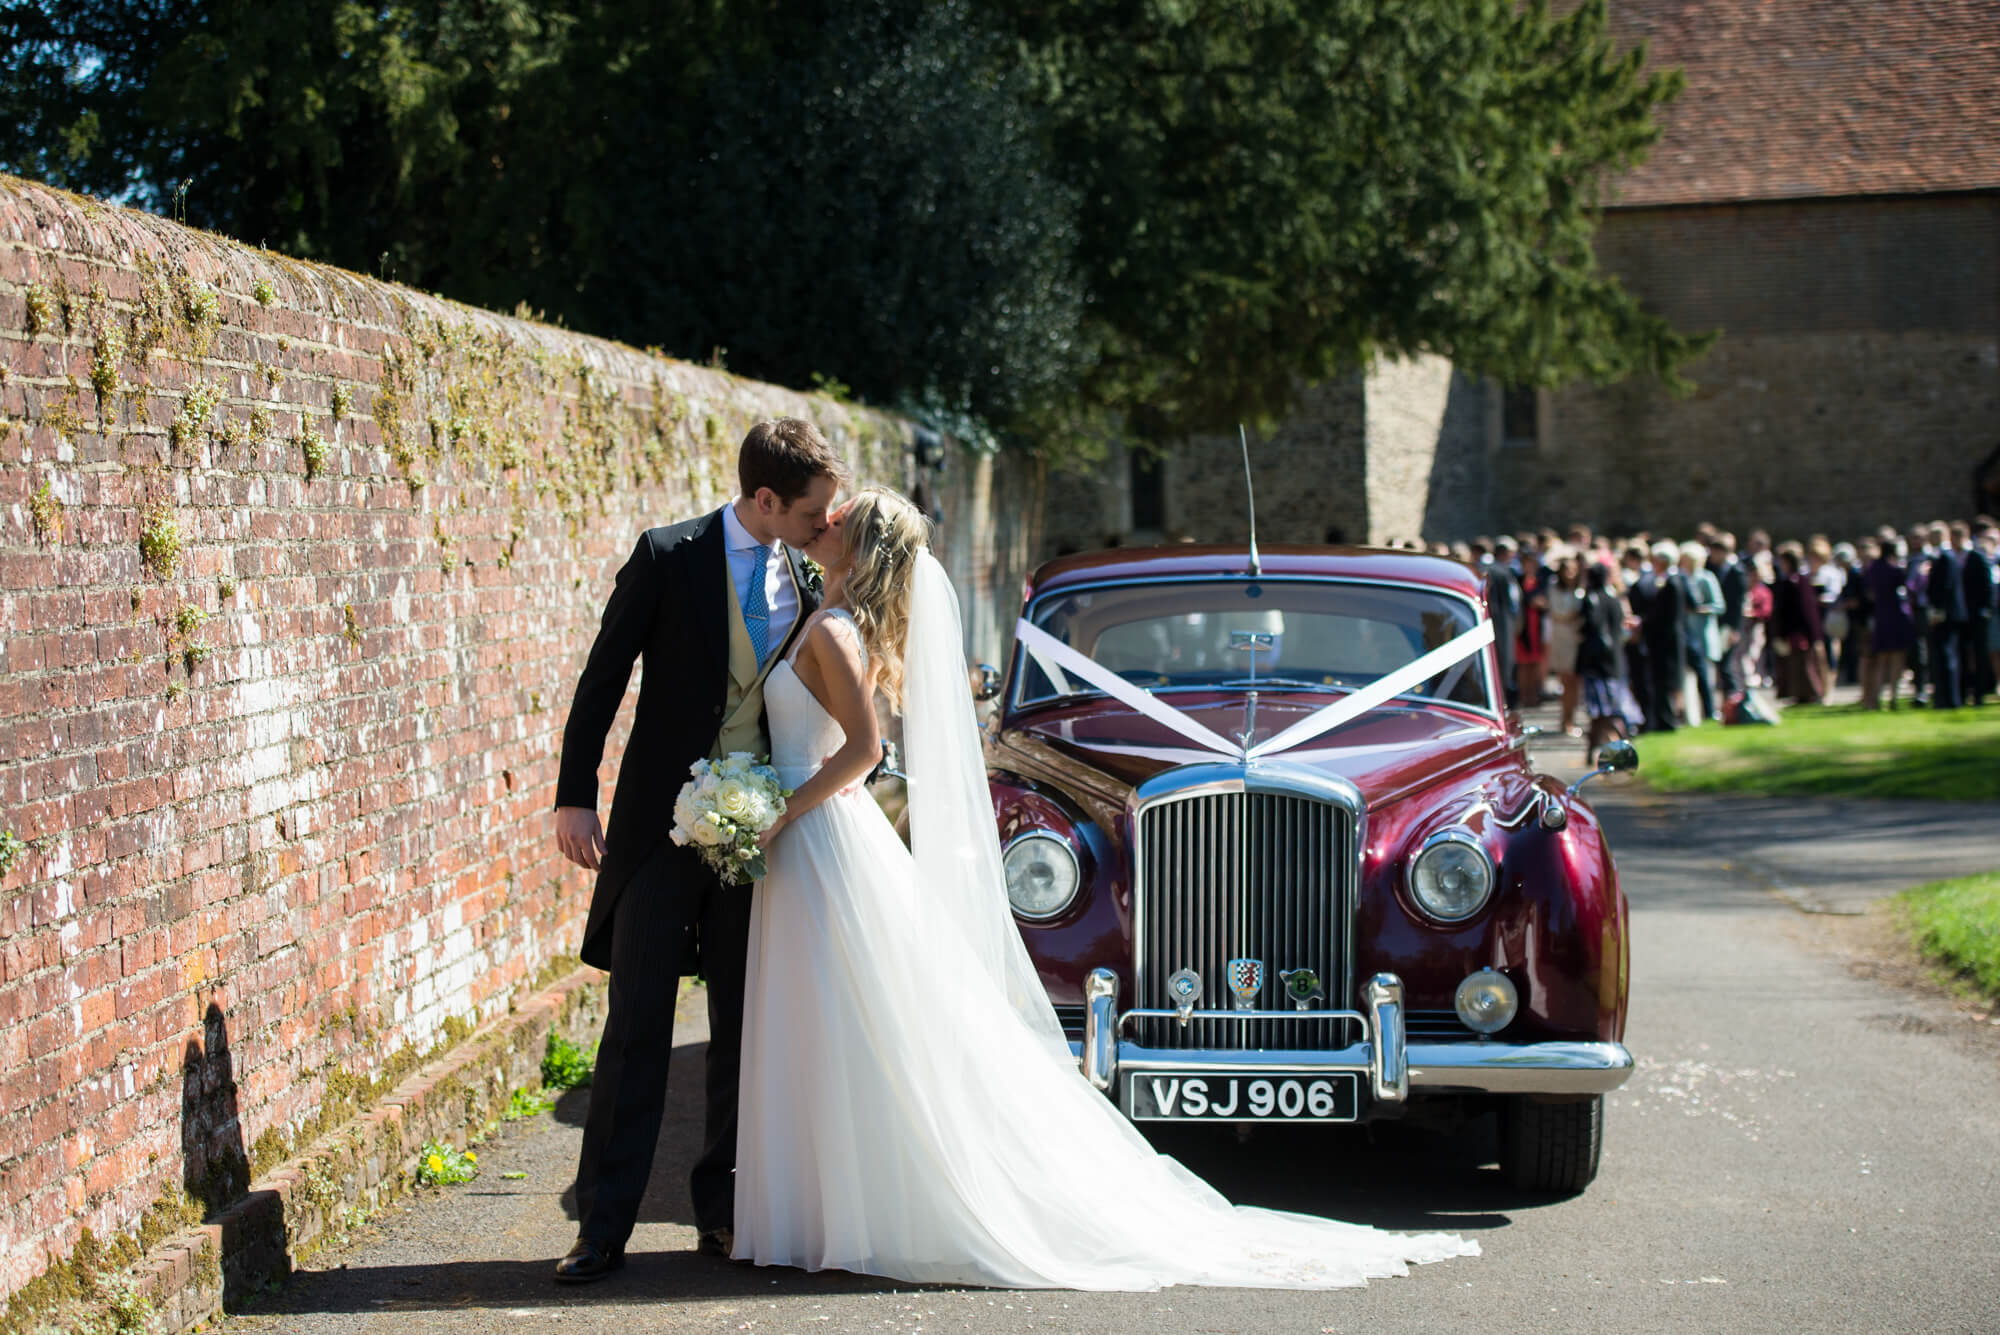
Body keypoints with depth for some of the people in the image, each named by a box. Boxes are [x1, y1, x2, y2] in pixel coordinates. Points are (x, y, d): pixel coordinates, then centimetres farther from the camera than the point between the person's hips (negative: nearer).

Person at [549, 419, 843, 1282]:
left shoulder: (809, 580, 4)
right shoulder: (668, 557, -7)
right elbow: (604, 677, -5)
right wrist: (575, 796, -9)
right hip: (663, 823, -3)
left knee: (743, 1031, 8)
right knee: (636, 1027, -2)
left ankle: (723, 1211, 18)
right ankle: (604, 1226, 1)